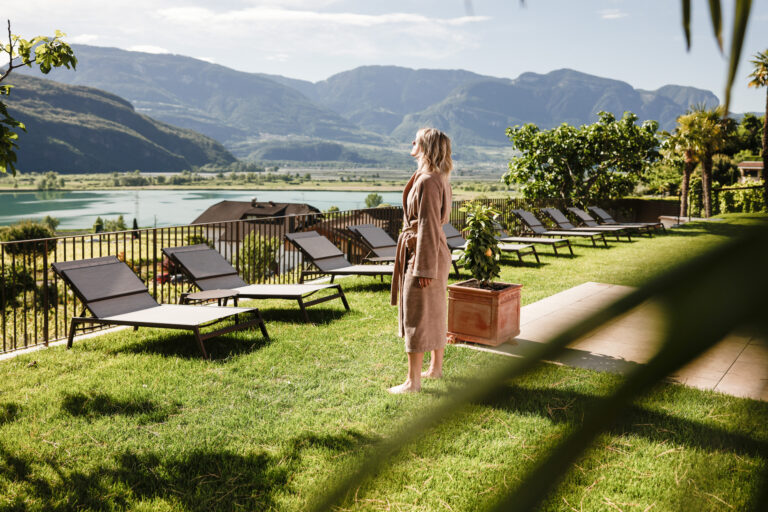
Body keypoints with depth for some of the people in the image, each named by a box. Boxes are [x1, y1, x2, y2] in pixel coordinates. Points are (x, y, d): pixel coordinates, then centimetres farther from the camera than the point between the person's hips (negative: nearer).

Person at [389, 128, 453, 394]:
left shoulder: (427, 181, -20)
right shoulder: (439, 178, 12)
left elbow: (429, 227, -22)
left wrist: (423, 268, -21)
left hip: (424, 253, -10)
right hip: (437, 252, 10)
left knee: (416, 315, -3)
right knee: (434, 312, 18)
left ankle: (413, 380, 6)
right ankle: (435, 368, 31)